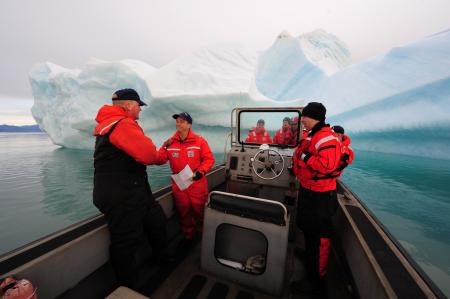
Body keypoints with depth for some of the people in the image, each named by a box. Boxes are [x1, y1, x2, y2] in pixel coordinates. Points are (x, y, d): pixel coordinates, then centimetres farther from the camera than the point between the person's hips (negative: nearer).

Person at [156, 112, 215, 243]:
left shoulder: (199, 141, -9)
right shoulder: (170, 142, -1)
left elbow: (209, 159, -9)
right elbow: (159, 160, -3)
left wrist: (201, 171, -22)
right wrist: (164, 148, -18)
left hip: (197, 184, -2)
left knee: (199, 211, 14)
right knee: (184, 212, 17)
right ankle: (188, 236, 41)